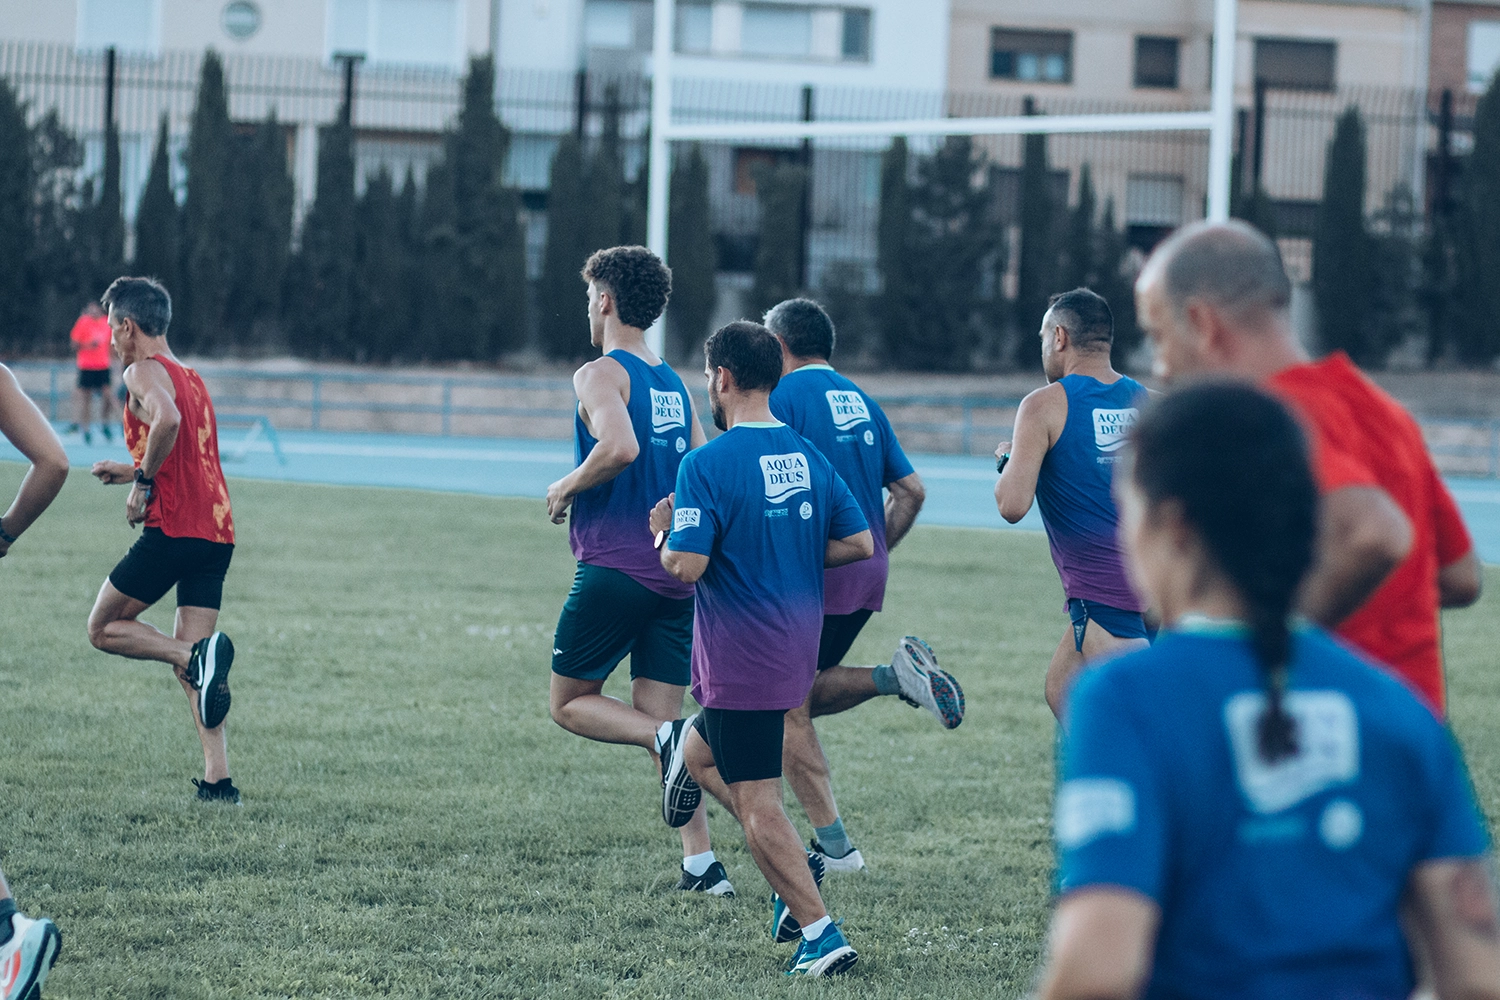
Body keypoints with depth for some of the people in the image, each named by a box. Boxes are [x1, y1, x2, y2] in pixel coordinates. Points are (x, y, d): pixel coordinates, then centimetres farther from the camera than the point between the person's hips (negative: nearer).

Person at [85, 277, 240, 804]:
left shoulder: (144, 372, -4)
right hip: (218, 530, 8)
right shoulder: (192, 379, 23)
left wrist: (143, 480, -13)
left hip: (173, 527, -8)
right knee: (189, 658, 9)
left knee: (104, 628, 5)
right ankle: (218, 779, -4)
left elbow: (167, 420, -25)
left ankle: (198, 656, -19)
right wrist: (133, 472, 27)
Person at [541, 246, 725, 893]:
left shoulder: (601, 374, -7)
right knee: (659, 718, 8)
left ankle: (672, 740, -20)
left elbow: (620, 447, -25)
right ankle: (702, 865, -3)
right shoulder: (674, 384, 16)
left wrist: (567, 489, -9)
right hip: (676, 570, 7)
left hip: (614, 566, -7)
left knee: (569, 704, 7)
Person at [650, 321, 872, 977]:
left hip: (742, 661, -8)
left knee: (757, 804, -2)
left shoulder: (708, 465, -16)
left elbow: (686, 565, -21)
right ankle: (796, 875, 15)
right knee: (698, 756, 24)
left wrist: (664, 533, 1)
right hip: (796, 647, 8)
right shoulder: (808, 456, 6)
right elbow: (859, 542, 8)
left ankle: (821, 935, -5)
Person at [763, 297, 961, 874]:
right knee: (805, 693, 21)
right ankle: (898, 676, -4)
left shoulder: (782, 396, -6)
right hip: (868, 573, 8)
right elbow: (910, 491, 15)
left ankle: (834, 845, -2)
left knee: (786, 711, 2)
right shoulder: (859, 400, 17)